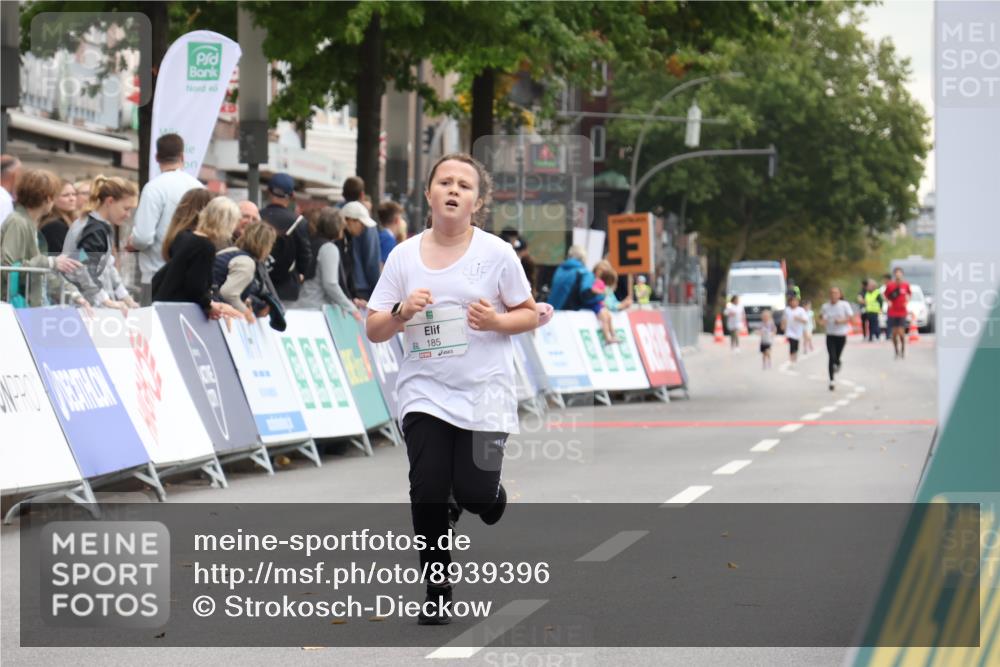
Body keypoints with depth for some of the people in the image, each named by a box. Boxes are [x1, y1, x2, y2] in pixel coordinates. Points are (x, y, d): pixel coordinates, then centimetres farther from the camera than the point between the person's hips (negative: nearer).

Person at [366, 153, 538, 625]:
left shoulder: (496, 253, -2)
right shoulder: (404, 255, 3)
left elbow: (529, 315, 5)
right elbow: (373, 330, 5)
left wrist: (496, 321, -15)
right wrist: (402, 313, -16)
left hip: (484, 394, -1)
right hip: (424, 393, 1)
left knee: (474, 493, -7)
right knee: (427, 489, -9)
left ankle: (493, 498, 32)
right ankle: (437, 590, 7)